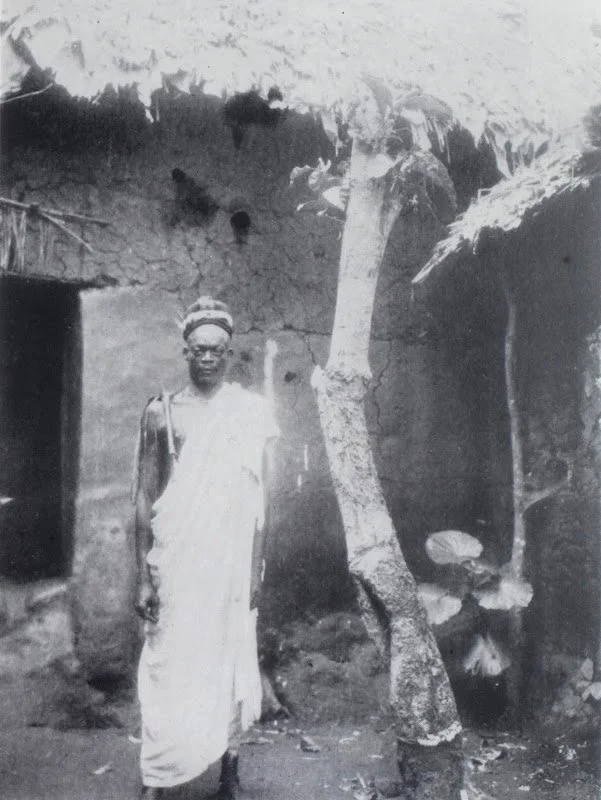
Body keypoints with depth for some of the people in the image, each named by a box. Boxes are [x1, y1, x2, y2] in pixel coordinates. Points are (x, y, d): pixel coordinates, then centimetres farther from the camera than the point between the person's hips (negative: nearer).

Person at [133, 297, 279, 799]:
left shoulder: (253, 411, 2)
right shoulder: (161, 413, 0)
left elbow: (258, 495, 4)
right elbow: (145, 496, 1)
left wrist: (256, 568, 0)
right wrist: (144, 577, -3)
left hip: (231, 562, 1)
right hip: (175, 563, -1)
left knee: (230, 665, 10)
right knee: (169, 671, 2)